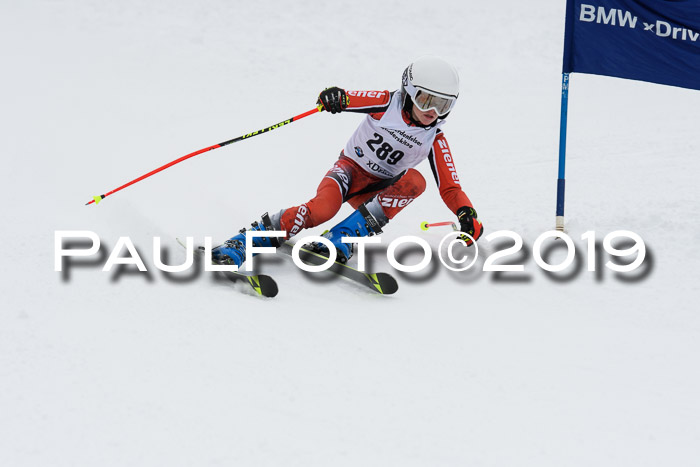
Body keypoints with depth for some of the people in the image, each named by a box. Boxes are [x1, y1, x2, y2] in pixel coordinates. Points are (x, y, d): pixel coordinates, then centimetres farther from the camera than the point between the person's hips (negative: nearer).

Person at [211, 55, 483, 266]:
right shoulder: (387, 103, -11)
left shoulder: (434, 140, -4)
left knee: (414, 181, -29)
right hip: (351, 167, -3)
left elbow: (449, 187, -5)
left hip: (379, 191, 3)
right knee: (323, 208, -35)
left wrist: (466, 213, -26)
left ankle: (342, 238, -34)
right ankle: (239, 244, -32)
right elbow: (353, 99, -16)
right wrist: (337, 98, -43)